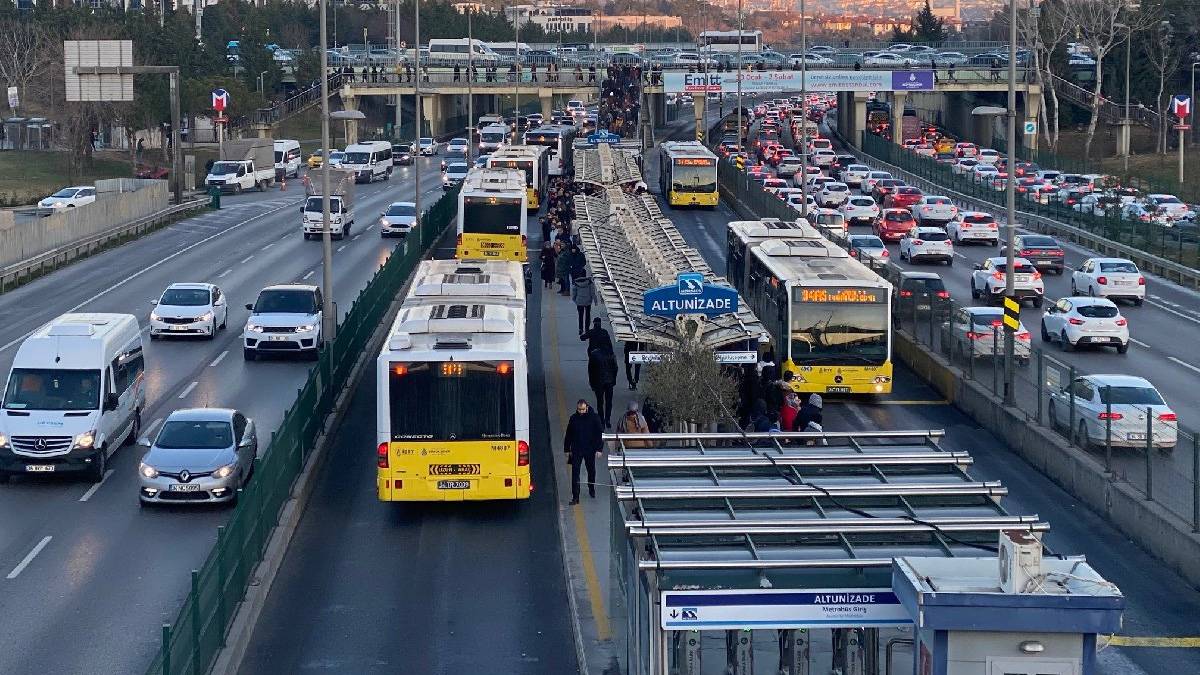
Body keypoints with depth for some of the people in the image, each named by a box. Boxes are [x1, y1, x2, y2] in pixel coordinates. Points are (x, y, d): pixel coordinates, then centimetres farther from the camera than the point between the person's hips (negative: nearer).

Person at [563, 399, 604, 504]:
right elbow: (568, 435, 8)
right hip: (576, 450, 0)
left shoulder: (594, 418, -7)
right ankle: (575, 496, -7)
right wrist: (567, 449, 7)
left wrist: (599, 449, -10)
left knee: (591, 470, 17)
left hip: (590, 450, 0)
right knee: (575, 472, -7)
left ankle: (591, 489, 42)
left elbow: (600, 434, -4)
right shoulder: (573, 418, -1)